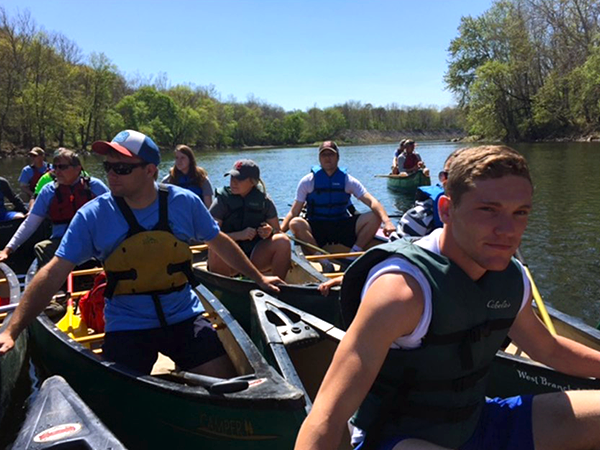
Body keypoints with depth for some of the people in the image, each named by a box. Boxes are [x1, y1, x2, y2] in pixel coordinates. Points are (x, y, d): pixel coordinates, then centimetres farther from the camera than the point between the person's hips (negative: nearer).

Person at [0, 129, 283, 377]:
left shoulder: (184, 202, -8)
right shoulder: (93, 215, -11)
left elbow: (219, 243, 7)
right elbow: (53, 274, -11)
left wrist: (258, 278, 13)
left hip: (184, 317, 1)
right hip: (127, 327, -1)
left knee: (224, 384, -6)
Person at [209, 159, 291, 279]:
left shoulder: (264, 200, 1)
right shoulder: (222, 200, -5)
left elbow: (277, 231, 5)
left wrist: (270, 232, -19)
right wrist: (239, 235, -24)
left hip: (256, 257, 2)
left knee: (283, 240, -22)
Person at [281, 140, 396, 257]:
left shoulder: (348, 180, 3)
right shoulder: (307, 181, 2)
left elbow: (371, 201, -9)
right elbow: (294, 212, 1)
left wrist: (387, 221, -28)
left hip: (342, 228, 1)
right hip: (316, 229, -1)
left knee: (374, 218, -20)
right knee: (295, 223, -33)